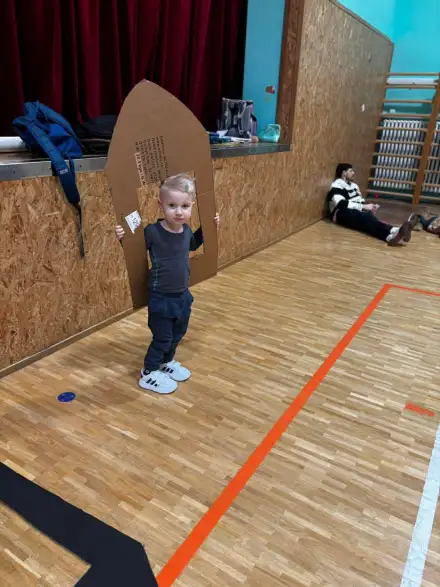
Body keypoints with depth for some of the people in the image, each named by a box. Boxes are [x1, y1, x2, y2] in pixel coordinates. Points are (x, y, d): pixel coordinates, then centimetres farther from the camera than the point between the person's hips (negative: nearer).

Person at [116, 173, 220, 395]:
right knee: (162, 338, 6)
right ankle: (148, 375, 28)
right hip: (161, 297, -7)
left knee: (178, 334, 23)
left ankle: (166, 363, 48)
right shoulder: (152, 232, -23)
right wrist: (123, 238, -32)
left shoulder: (186, 230, -4)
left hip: (183, 295, 7)